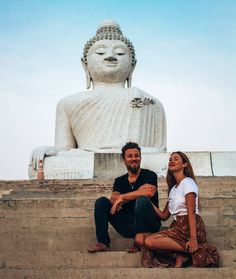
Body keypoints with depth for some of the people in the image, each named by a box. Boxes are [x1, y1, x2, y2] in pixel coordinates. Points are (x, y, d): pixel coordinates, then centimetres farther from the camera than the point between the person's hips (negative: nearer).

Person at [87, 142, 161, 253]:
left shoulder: (149, 175, 0)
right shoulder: (119, 181, 12)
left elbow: (149, 192, -22)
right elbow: (113, 199, -7)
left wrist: (122, 197, -14)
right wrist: (138, 192, -19)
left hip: (149, 226, -4)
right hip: (127, 226, 4)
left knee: (142, 200, -32)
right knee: (101, 201, -6)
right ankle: (103, 243, -15)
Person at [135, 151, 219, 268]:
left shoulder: (187, 182, -1)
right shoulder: (173, 188, 24)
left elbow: (191, 212, -13)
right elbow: (164, 216, 18)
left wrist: (193, 239, -23)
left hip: (189, 227, -8)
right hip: (177, 226, 8)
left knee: (149, 241, -26)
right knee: (139, 238, -12)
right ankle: (179, 256, -16)